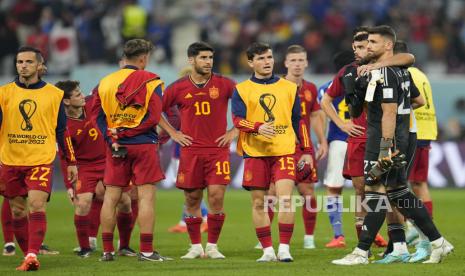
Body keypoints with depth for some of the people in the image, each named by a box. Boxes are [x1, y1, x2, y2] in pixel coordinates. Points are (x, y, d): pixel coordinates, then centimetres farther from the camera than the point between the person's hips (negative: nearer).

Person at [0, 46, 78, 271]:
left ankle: (32, 255, -25)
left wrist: (71, 162, 12)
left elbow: (62, 131, 12)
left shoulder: (53, 94, 6)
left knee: (37, 205, -18)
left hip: (41, 160, -2)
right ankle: (28, 256, 17)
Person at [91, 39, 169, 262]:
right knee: (146, 196, -1)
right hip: (143, 144, -4)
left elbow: (97, 114, -1)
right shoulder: (151, 81, -4)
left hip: (115, 147, 4)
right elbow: (153, 116, -13)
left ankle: (107, 250, 9)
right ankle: (146, 251, -5)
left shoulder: (104, 82, 7)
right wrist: (125, 132, -9)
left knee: (111, 197, 8)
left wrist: (111, 139, -7)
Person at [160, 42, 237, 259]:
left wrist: (235, 131, 3)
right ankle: (195, 247, 15)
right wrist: (172, 133, 5)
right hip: (191, 149, 1)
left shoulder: (224, 84, 1)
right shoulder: (179, 88, 2)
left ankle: (212, 247, 2)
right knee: (192, 199, 4)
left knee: (216, 196, -9)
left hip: (218, 148, -1)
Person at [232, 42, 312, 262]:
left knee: (285, 199, -13)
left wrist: (307, 151, 12)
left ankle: (284, 248, -8)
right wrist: (258, 127, -23)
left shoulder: (289, 88, 12)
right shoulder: (241, 90, 6)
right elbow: (237, 120, -5)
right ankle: (267, 250, 10)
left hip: (284, 152, 0)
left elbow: (298, 121, 16)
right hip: (255, 153, 0)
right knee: (258, 203, 2)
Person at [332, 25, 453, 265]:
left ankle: (362, 252, -3)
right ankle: (437, 242, 15)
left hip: (385, 140, -10)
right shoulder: (401, 70, 14)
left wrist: (385, 148, -23)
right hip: (400, 139, 10)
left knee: (375, 193, -6)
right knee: (398, 193, 13)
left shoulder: (384, 73, -16)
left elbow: (389, 113, -21)